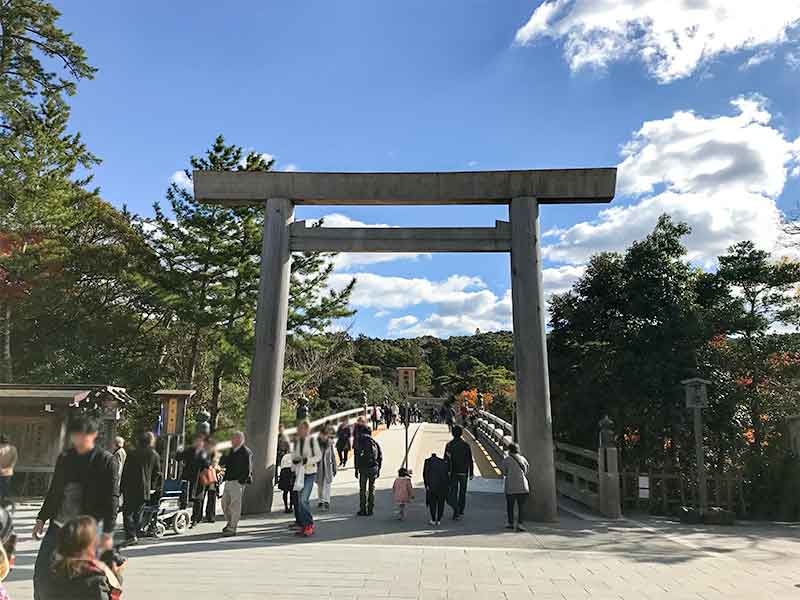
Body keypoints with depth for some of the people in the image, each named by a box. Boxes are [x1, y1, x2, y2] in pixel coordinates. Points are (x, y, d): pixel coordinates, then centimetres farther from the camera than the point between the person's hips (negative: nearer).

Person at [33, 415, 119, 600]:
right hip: (58, 525, 5)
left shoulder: (106, 461, -9)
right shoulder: (64, 457, 7)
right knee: (41, 570, 9)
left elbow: (112, 499, -10)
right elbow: (53, 491, 18)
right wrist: (41, 519, 15)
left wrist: (107, 532, -13)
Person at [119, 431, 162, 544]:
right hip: (144, 490, 3)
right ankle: (136, 534, 16)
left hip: (130, 488, -2)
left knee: (127, 512, 2)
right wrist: (156, 487, 21)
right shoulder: (155, 455, 4)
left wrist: (122, 487, 7)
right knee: (137, 513, 15)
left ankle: (131, 535, -9)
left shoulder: (132, 454, -1)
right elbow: (157, 473, 9)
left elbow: (125, 471, 1)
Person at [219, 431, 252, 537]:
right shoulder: (231, 451, 17)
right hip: (228, 481, 8)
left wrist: (241, 480, -16)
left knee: (235, 505, -5)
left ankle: (232, 528, 2)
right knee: (225, 503, 14)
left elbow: (248, 468, -13)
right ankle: (229, 523, 31)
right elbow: (221, 463, 19)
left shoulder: (246, 452, -9)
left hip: (237, 482, -8)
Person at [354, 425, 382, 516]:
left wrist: (356, 469, -4)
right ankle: (370, 510, 11)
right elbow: (380, 456, 7)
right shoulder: (375, 442, 7)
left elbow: (358, 456, -9)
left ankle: (363, 510, 4)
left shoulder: (361, 442, -4)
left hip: (364, 468, -3)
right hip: (374, 468, 3)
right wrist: (378, 469, 13)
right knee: (371, 489, 10)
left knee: (363, 489, 4)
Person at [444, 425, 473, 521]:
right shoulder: (466, 445, -6)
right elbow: (470, 460, -3)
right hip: (463, 473, 1)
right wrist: (471, 473, 5)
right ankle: (460, 511, 27)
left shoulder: (449, 445, -7)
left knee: (454, 492, 5)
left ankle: (456, 511, -10)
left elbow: (446, 460, -6)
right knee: (462, 492, 17)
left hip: (452, 473, -1)